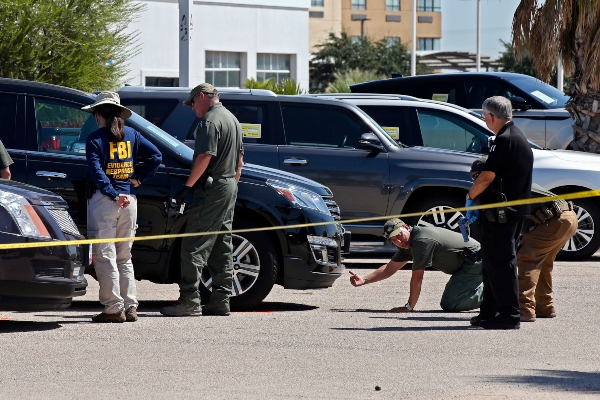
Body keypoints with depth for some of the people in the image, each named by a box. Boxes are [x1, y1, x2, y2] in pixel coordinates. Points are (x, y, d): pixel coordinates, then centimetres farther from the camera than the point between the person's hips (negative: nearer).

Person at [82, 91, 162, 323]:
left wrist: (113, 195, -20)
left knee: (104, 256, -3)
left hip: (104, 201, -6)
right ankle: (130, 307, 8)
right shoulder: (131, 135, 10)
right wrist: (139, 178, 7)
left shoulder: (95, 139, -5)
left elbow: (96, 171, -16)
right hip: (129, 200, 6)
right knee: (124, 257, 13)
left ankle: (114, 308, -7)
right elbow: (156, 156, 5)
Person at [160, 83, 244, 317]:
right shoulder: (232, 120, 19)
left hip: (212, 188, -10)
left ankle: (189, 300, -14)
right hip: (229, 186, 10)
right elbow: (239, 159, 23)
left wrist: (188, 186, -19)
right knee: (221, 248, 11)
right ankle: (220, 301, 11)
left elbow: (205, 156, -22)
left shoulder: (210, 120, -12)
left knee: (194, 247, -10)